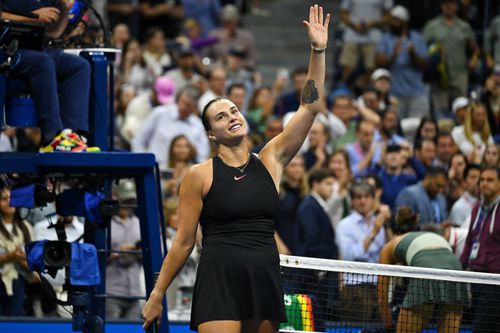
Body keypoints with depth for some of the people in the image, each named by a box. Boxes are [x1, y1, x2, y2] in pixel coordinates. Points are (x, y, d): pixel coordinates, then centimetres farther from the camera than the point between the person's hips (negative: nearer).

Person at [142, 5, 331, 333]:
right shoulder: (200, 175, 1)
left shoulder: (270, 161, 10)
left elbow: (311, 107, 8)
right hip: (220, 280, -4)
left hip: (265, 281, 4)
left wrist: (318, 51, 1)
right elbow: (184, 242, 4)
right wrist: (157, 295, 3)